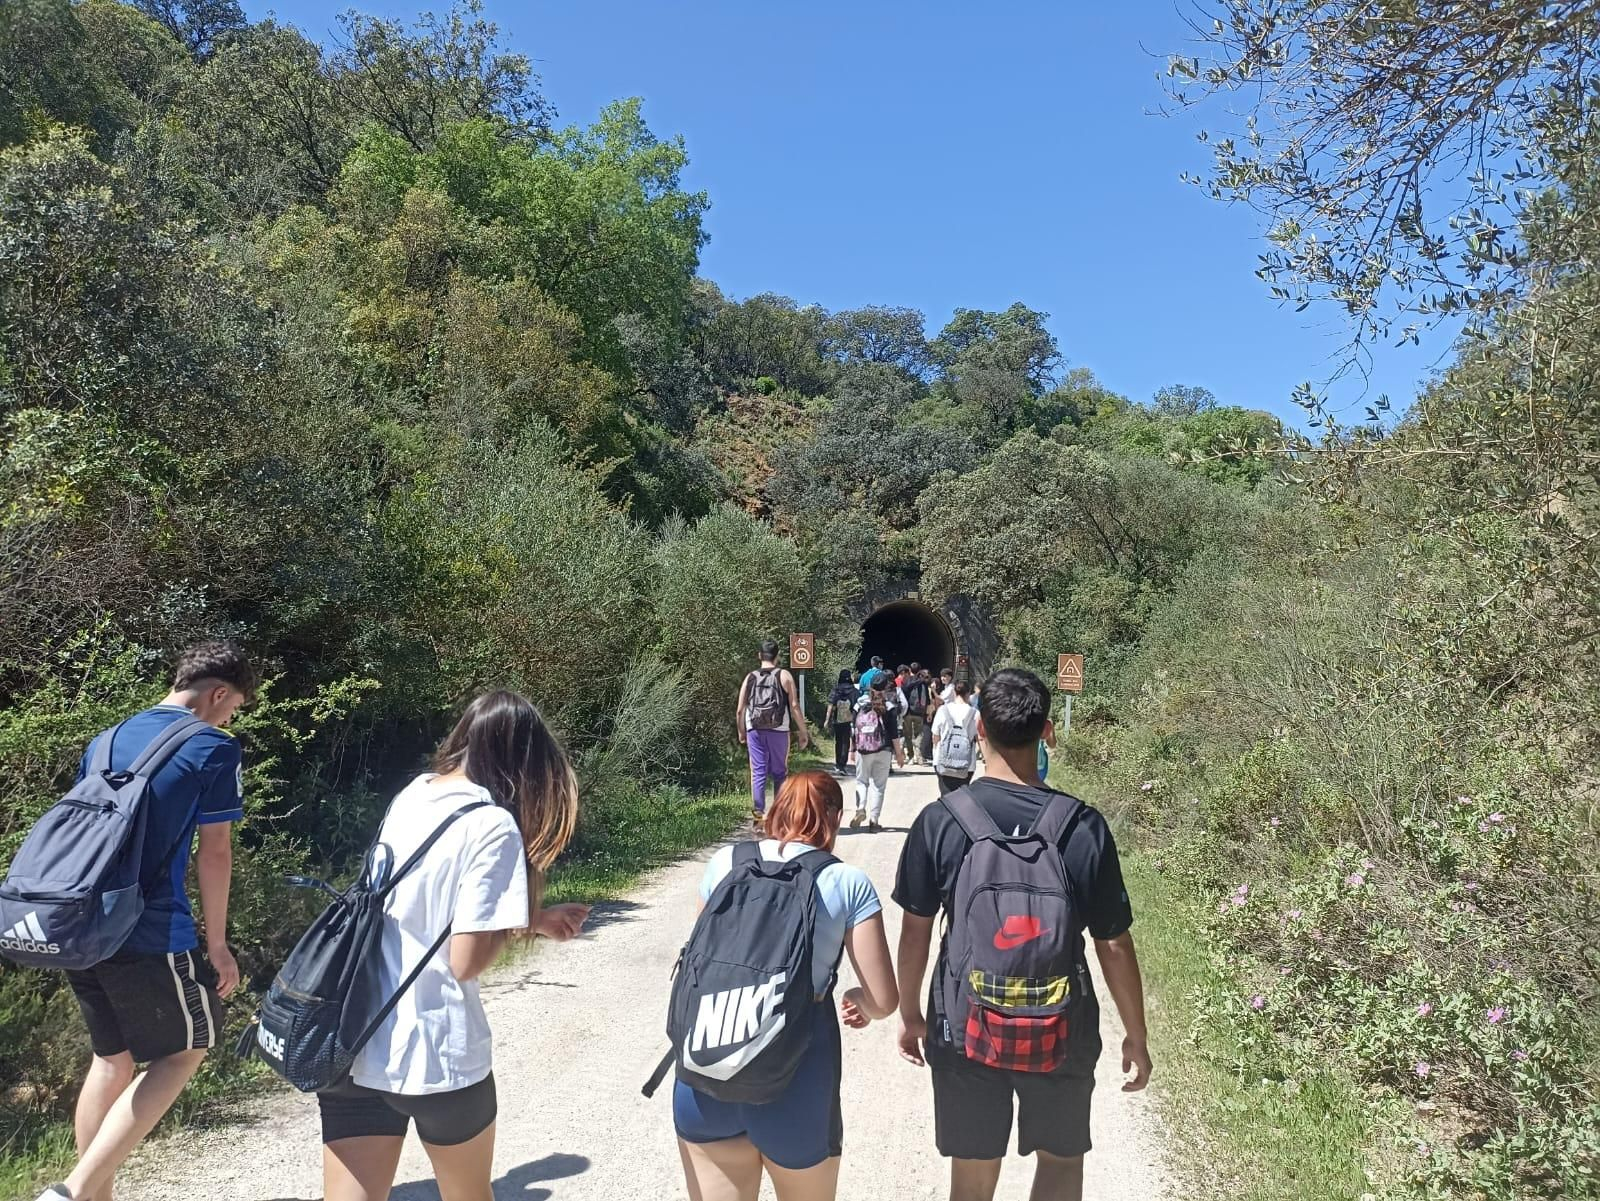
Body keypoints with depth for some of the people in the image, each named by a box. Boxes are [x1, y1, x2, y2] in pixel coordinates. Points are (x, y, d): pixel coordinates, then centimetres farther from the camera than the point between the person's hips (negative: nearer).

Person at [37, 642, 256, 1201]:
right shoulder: (214, 749, -9)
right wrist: (217, 944, 0)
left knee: (111, 1057, 20)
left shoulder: (104, 740, 13)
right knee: (187, 1049, 10)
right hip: (150, 932, -7)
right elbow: (214, 853, -8)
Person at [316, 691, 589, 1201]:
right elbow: (466, 962, -18)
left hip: (352, 1048, 5)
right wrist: (520, 921, 0)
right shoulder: (492, 824, -17)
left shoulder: (411, 794, 5)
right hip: (436, 1054, -5)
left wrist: (533, 916, 15)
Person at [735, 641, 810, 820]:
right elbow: (794, 707, -4)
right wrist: (803, 732, 2)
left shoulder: (750, 677, 8)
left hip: (754, 731, 2)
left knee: (758, 772, 5)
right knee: (779, 772, 10)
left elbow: (740, 710, 8)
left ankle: (758, 813, -3)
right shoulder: (784, 676, 1)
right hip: (778, 731, -1)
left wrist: (741, 732, 21)